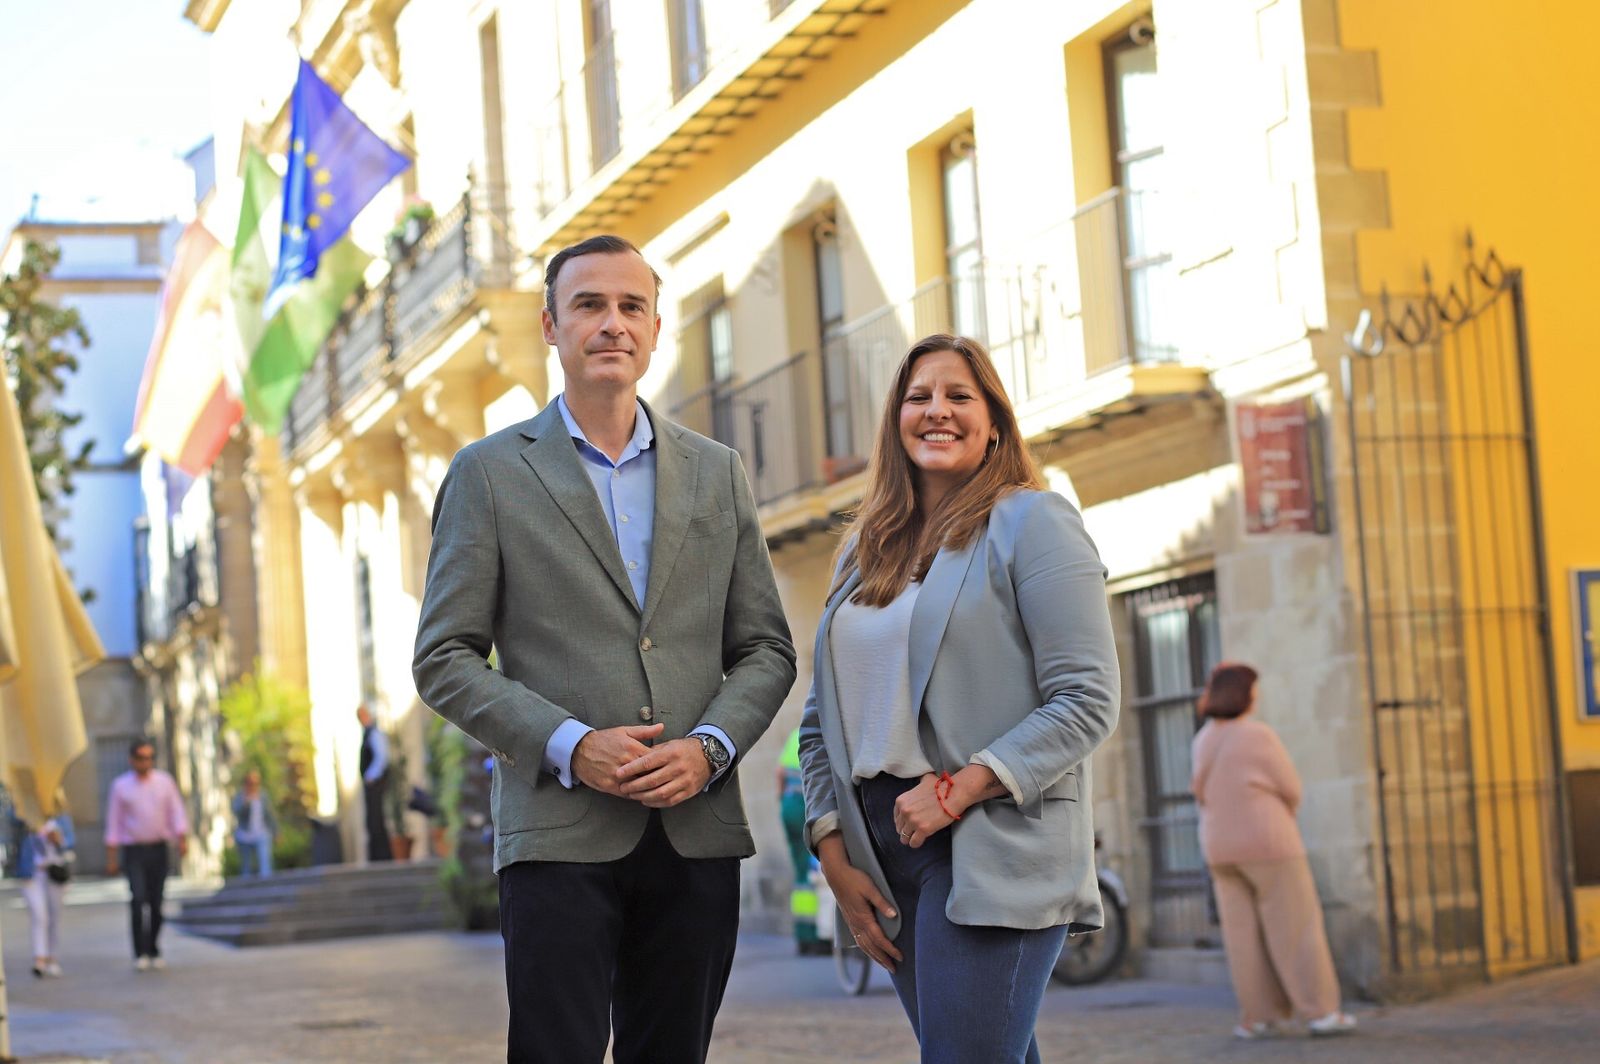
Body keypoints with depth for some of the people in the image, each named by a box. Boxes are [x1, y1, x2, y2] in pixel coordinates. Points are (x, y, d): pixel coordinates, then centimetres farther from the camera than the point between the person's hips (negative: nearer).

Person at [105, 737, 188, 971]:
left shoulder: (164, 782, 7)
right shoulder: (120, 786, 2)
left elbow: (176, 813, 6)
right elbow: (114, 822, 3)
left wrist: (182, 840, -9)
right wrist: (111, 857, 0)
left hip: (158, 849, 2)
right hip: (134, 850, -2)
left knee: (157, 903, 4)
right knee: (138, 900, -15)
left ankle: (154, 952, 15)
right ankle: (140, 953, -12)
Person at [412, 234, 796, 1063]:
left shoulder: (717, 474, 13)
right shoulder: (490, 473, 4)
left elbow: (765, 648, 13)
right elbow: (444, 660, 0)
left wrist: (709, 748, -6)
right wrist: (570, 746, -13)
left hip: (696, 832, 3)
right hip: (560, 834, -3)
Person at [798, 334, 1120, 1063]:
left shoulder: (1031, 522, -1)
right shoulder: (864, 550, 17)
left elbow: (1087, 700, -10)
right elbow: (823, 721, 17)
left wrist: (958, 790, -17)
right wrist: (834, 853, 4)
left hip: (994, 849, -6)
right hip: (883, 853, 6)